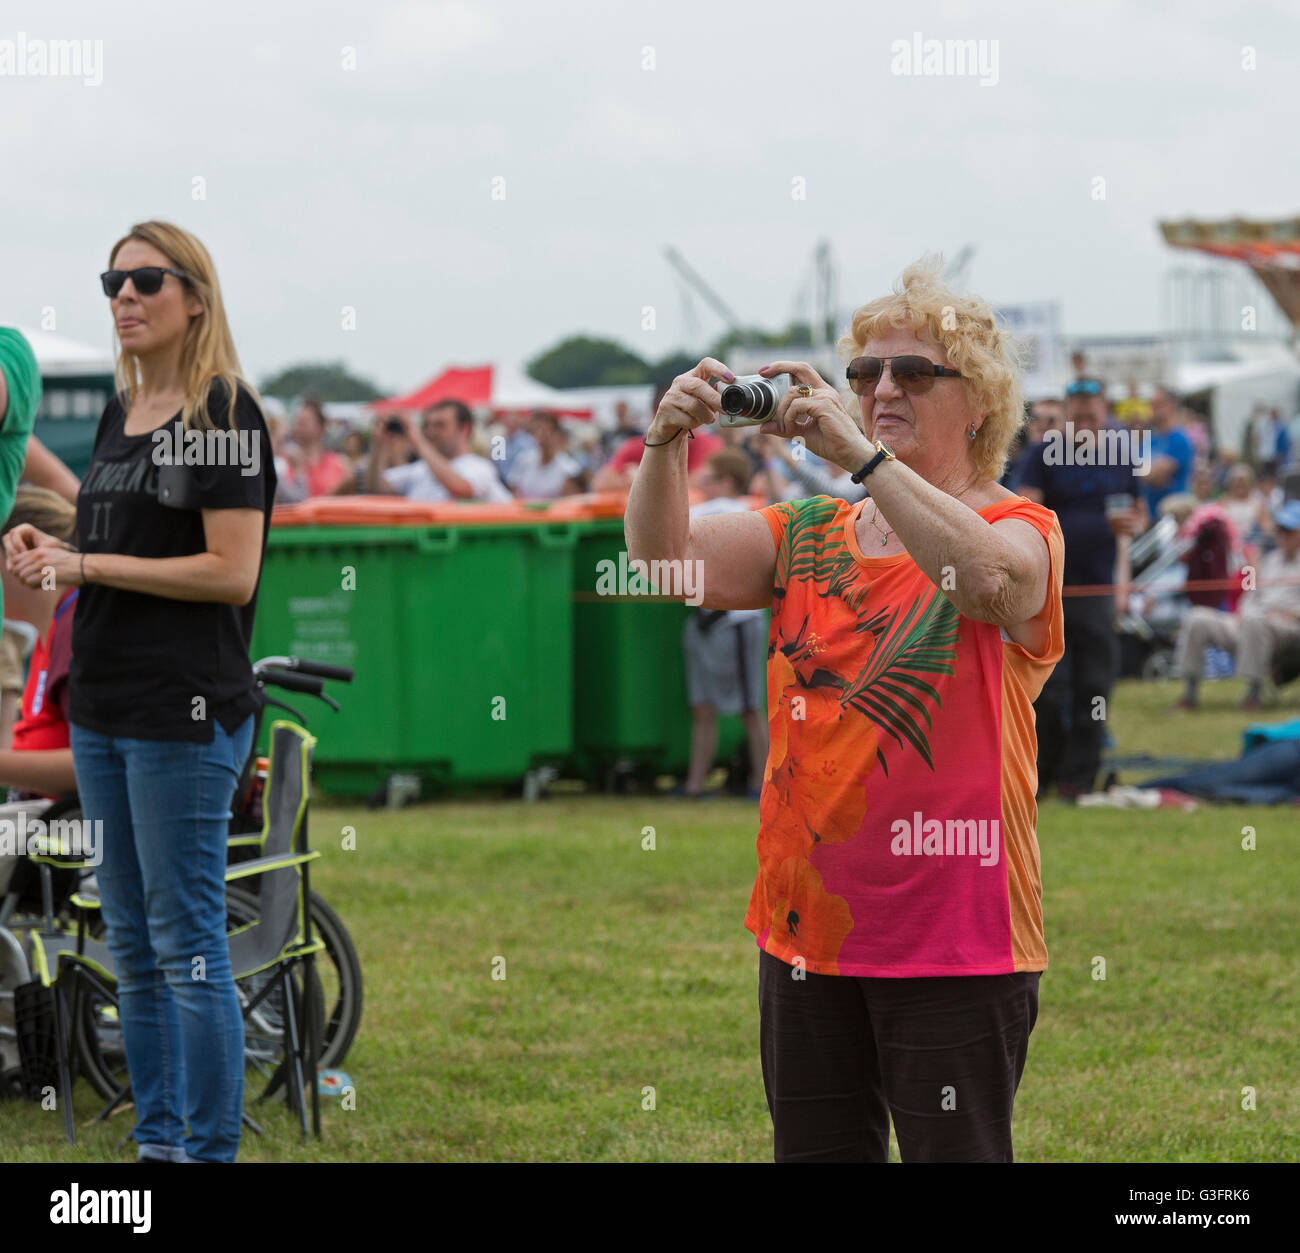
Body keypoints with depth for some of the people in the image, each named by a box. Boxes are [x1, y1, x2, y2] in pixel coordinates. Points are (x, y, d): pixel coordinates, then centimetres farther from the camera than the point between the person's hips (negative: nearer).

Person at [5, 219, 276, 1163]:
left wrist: (89, 564, -15)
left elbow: (231, 573, -16)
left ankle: (209, 1149, 1)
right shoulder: (120, 414, 15)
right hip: (103, 707, 8)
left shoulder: (224, 413, -10)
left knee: (187, 945, -5)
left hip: (186, 713, -8)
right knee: (132, 947, 12)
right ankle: (156, 1141, 19)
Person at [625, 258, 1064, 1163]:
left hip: (952, 936, -5)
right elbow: (669, 561, 0)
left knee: (953, 1152, -3)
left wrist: (857, 451, -30)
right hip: (805, 920, 5)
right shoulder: (807, 536, 14)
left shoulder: (1018, 528, -1)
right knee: (814, 1153, 11)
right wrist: (668, 442, -18)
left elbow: (989, 576, -26)